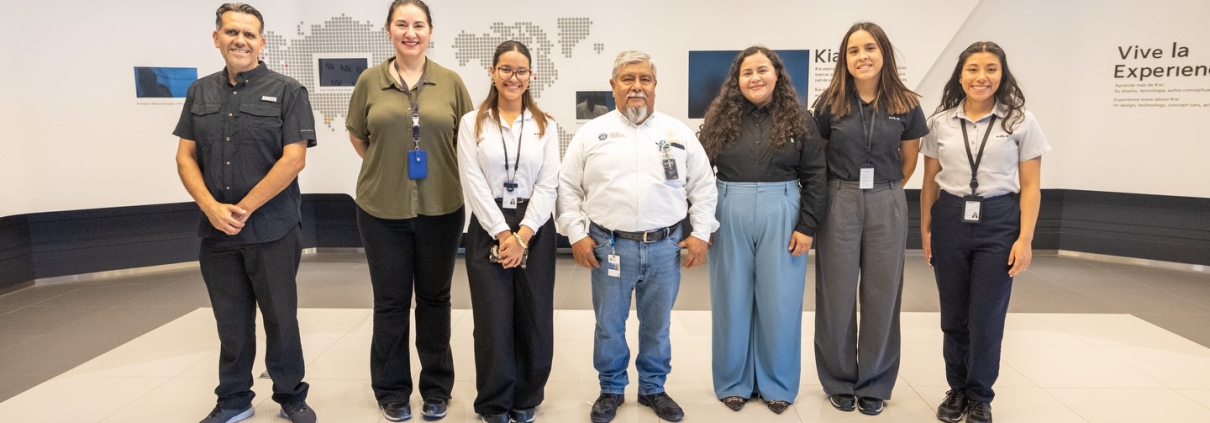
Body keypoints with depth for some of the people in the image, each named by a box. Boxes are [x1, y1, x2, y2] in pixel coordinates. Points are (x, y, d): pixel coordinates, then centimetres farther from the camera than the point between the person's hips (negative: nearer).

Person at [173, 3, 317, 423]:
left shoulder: (287, 91, -4)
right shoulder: (200, 92, 10)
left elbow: (293, 159, -12)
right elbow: (185, 157, 8)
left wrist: (245, 208, -12)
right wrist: (212, 207, -8)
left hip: (272, 231, -4)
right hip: (216, 231, 4)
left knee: (281, 319, 6)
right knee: (231, 322, 14)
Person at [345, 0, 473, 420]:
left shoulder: (450, 82, 0)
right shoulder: (370, 80, 0)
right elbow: (357, 137, 11)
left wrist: (447, 174, 3)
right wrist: (386, 169, 5)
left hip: (441, 209, 0)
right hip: (382, 209, 0)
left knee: (434, 298, 12)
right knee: (390, 301, 10)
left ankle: (437, 387, 27)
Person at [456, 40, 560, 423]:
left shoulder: (545, 125, 7)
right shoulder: (472, 123, 4)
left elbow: (548, 184, -1)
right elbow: (473, 184, -5)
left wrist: (523, 234, -12)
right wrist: (503, 233, -13)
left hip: (535, 230, 1)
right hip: (488, 230, -1)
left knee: (534, 319, 5)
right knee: (494, 320, 1)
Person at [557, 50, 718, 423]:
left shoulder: (679, 133, 4)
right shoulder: (590, 133, 1)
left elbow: (703, 186, 7)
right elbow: (568, 187, 4)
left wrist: (701, 233, 1)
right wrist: (577, 234, -3)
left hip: (665, 247, 1)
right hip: (609, 247, -1)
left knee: (657, 326, 14)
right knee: (609, 326, 11)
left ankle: (653, 388, 33)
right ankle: (611, 390, 31)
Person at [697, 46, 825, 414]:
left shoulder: (799, 119, 3)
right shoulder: (720, 119, 3)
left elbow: (814, 177, 1)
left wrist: (807, 226, -5)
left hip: (780, 217, 0)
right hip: (729, 217, 1)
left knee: (779, 302, 6)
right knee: (732, 302, 8)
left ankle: (777, 384, 22)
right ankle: (733, 382, 23)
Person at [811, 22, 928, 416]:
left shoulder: (905, 105, 1)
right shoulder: (829, 103, -1)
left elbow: (908, 161, 12)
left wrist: (883, 191, 9)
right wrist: (845, 191, 4)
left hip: (887, 207, 1)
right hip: (839, 204, -1)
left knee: (881, 296, 7)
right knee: (837, 295, 4)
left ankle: (874, 384, 22)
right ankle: (839, 381, 21)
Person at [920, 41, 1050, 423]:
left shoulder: (1021, 122, -1)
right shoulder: (940, 122, 4)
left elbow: (1030, 187, -1)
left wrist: (1025, 239, -7)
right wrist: (925, 229, 5)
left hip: (998, 223, -2)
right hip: (949, 221, 2)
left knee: (986, 318, 3)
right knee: (953, 316, 9)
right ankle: (956, 389, 27)